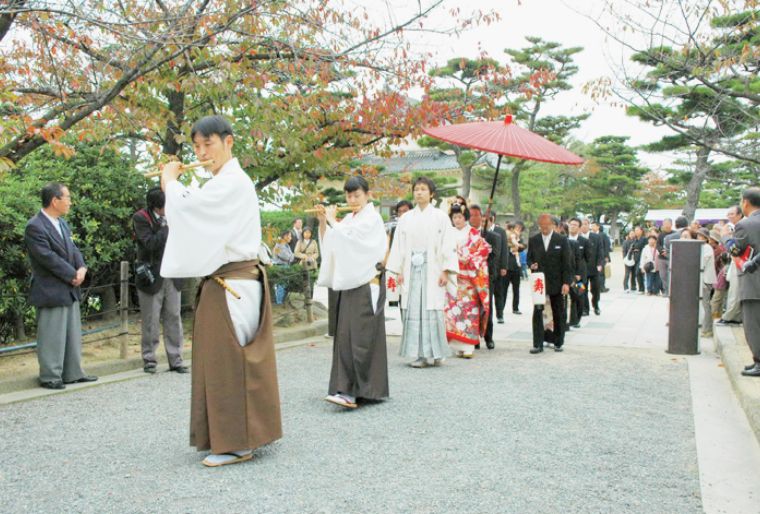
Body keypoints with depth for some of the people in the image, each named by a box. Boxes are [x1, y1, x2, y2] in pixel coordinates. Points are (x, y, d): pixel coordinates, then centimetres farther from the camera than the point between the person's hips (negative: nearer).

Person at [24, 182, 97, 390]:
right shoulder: (35, 227, -15)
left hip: (70, 289, 9)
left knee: (73, 334, 13)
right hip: (51, 291, -9)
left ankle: (73, 373, 22)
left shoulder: (62, 223, 12)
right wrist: (73, 275, -15)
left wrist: (81, 268, -7)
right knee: (52, 336, -2)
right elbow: (48, 257, -20)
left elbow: (73, 248, 12)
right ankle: (50, 377, 9)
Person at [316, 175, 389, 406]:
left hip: (366, 283, -7)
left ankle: (353, 391, -12)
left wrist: (332, 220, -3)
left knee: (361, 335, -10)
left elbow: (348, 237, -17)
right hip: (349, 282, 7)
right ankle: (348, 387, 7)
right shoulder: (348, 219, 17)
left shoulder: (372, 218, -4)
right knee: (345, 334, 3)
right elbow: (330, 243, 17)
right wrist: (323, 222, 5)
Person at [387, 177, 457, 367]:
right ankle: (419, 354, 5)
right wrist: (398, 271, 3)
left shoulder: (440, 217, 4)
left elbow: (447, 245, -1)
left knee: (433, 310, -5)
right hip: (411, 270, 3)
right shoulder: (406, 218, 11)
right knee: (413, 310, 0)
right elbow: (398, 245, 10)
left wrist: (445, 271, -8)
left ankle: (436, 352, 6)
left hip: (432, 270, -2)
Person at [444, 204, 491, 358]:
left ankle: (468, 347, -8)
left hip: (469, 277, -3)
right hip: (453, 277, 3)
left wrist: (469, 258, -8)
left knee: (468, 308, -8)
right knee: (453, 308, -3)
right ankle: (458, 347, 4)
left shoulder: (474, 234, 5)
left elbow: (484, 249, 0)